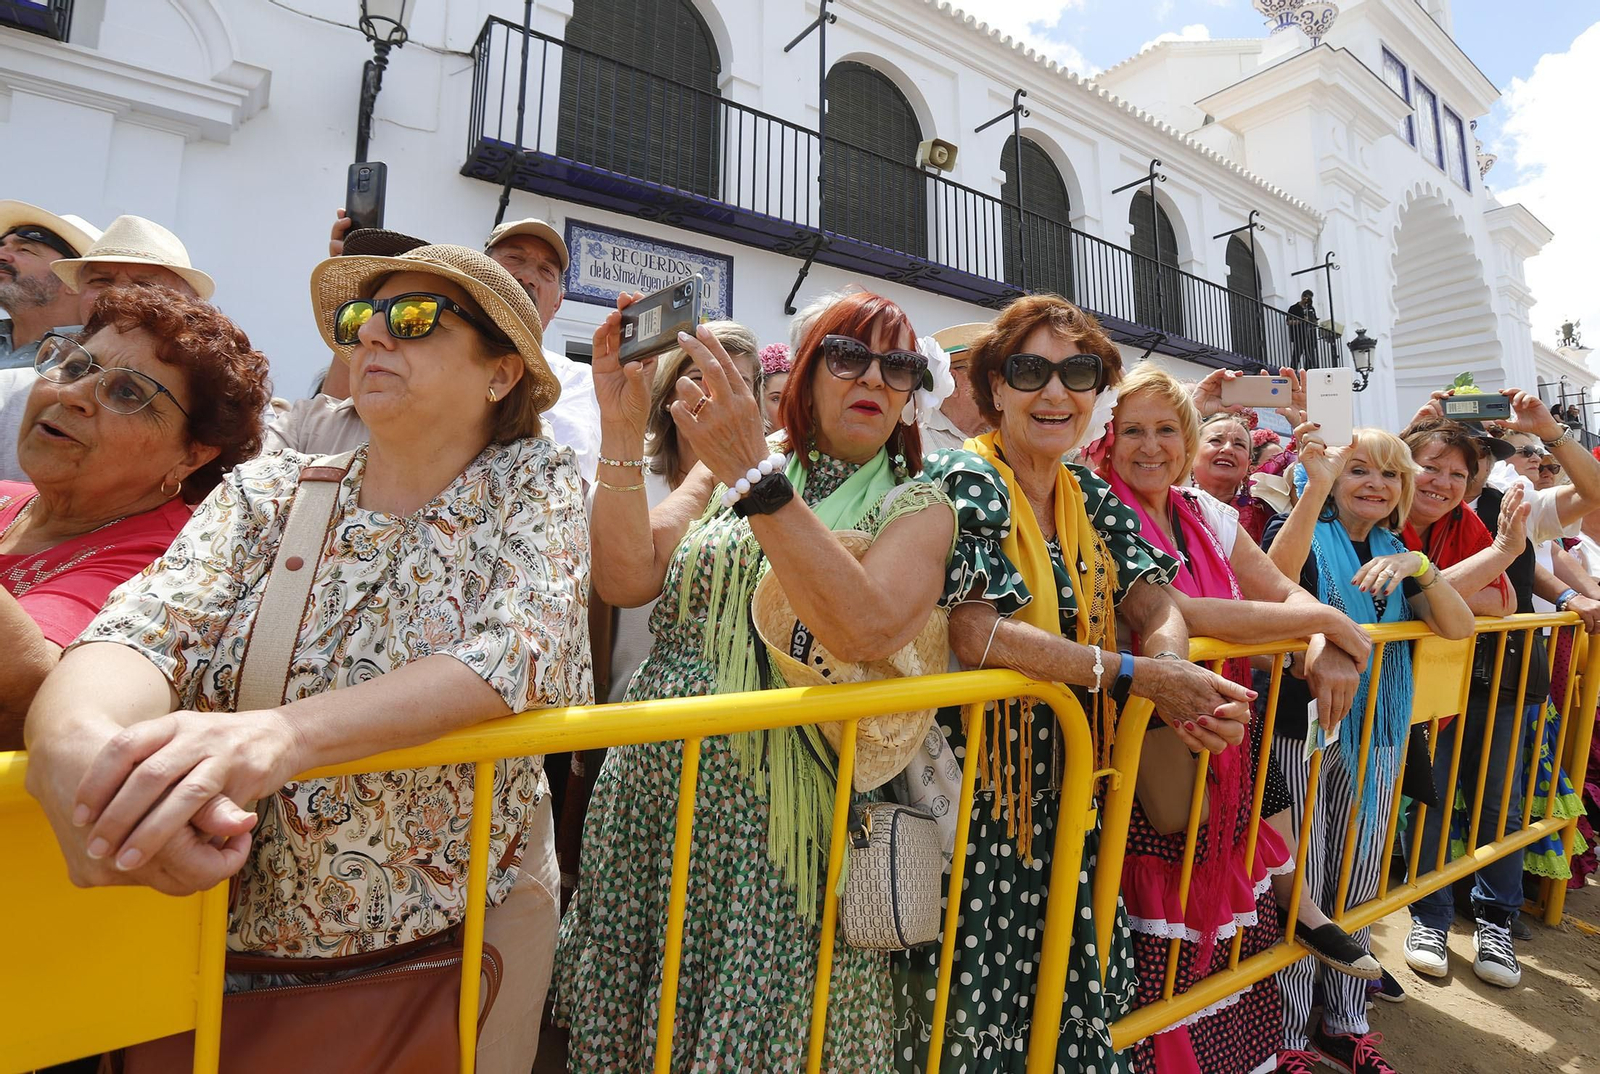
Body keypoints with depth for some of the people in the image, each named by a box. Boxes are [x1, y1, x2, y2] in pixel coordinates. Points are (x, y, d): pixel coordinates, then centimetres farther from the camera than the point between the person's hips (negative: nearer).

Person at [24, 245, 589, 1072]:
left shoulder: (535, 485, -9)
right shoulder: (269, 493, -2)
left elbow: (523, 647, -25)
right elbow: (148, 625, -16)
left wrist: (281, 735, -37)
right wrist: (73, 735, -38)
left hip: (461, 930, -2)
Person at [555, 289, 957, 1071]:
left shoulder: (917, 507, -2)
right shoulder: (728, 468, 8)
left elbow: (866, 631, -22)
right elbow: (626, 579, -4)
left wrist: (756, 477, -26)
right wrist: (622, 430, -13)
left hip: (779, 816, -3)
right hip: (651, 781, 3)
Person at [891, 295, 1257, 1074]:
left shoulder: (1092, 498, 8)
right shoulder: (962, 482, -14)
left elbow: (1157, 609, 3)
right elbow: (972, 634, -24)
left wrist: (1181, 682, -20)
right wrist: (1136, 674, -20)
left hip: (1063, 788, 6)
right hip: (968, 789, -6)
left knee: (1067, 980, 16)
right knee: (968, 1000, 8)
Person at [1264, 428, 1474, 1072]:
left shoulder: (1395, 553, 12)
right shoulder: (1306, 534, -4)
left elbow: (1459, 628, 0)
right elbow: (1274, 579, -28)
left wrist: (1418, 567, -16)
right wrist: (1316, 484, -33)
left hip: (1376, 737, 6)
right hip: (1301, 729, -5)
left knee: (1357, 882, 16)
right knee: (1298, 885, 1)